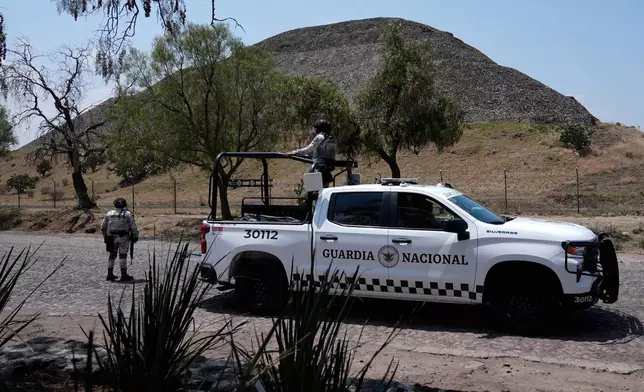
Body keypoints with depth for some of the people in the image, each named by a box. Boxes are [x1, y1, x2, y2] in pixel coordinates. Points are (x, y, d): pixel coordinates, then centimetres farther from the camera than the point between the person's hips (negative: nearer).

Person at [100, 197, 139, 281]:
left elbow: (103, 227, 13)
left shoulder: (109, 214, 7)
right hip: (123, 238, -3)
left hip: (112, 238, 4)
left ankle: (110, 274, 16)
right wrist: (136, 236, 5)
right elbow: (133, 227, -6)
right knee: (123, 256, -2)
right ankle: (124, 275, -4)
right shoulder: (127, 214, -3)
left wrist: (105, 237, 25)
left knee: (112, 255, 14)